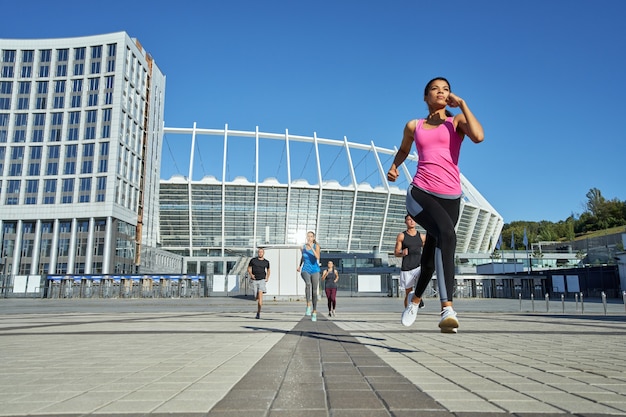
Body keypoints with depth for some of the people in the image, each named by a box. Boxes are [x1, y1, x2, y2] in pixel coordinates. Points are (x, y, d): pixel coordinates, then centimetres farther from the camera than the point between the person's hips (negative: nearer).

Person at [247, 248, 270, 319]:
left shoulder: (266, 262, 5)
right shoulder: (253, 260, 1)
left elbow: (268, 270, 23)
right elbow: (249, 268, 9)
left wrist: (267, 277, 9)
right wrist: (251, 274, -10)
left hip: (262, 280, -1)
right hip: (254, 280, 1)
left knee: (260, 295, -19)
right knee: (256, 297, 7)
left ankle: (258, 313, -20)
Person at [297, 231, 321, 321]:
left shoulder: (316, 246, -5)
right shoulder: (303, 247, 4)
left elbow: (317, 257, -22)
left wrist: (311, 247, -28)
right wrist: (299, 266, 11)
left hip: (315, 271, -1)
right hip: (305, 270, 1)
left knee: (314, 291, 3)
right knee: (308, 283, -33)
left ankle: (314, 312, 18)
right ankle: (308, 306, -27)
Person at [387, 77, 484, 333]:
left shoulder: (457, 121, 9)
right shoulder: (414, 126, 14)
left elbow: (478, 136, -13)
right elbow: (404, 149, 34)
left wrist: (462, 104, -4)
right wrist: (394, 166, 14)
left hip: (450, 198, 2)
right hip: (420, 194, -1)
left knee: (431, 253, 10)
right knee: (447, 233, -32)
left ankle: (416, 297, 41)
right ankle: (447, 308, -36)